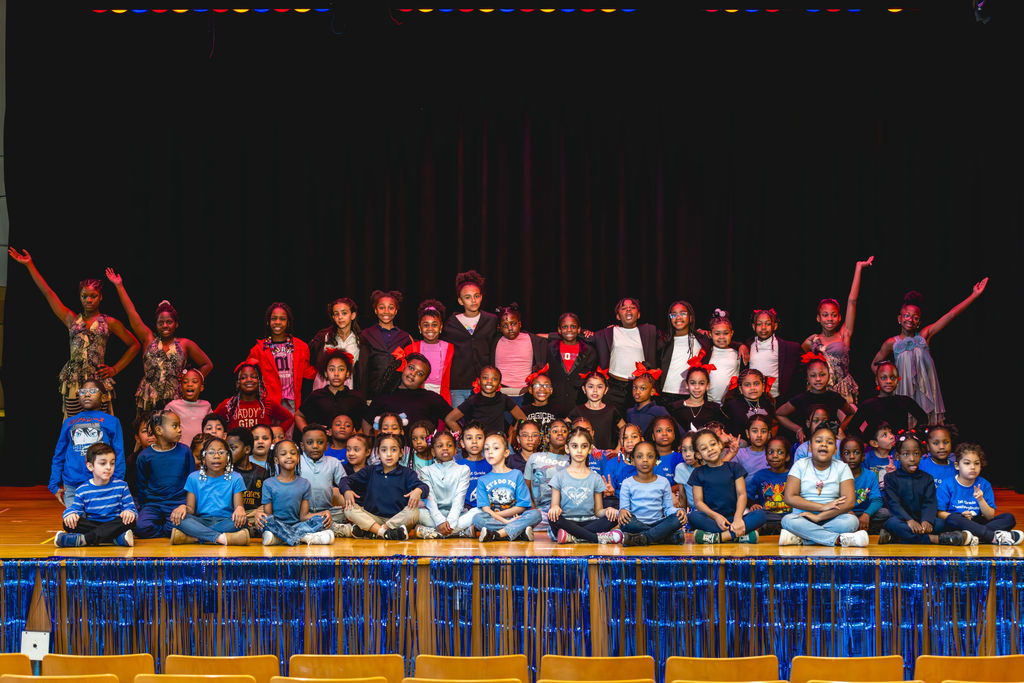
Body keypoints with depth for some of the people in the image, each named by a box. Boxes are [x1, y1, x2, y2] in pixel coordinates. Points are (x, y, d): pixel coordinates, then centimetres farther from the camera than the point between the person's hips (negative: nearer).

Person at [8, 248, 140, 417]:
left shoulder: (109, 322, 9)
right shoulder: (72, 319, 13)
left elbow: (134, 345, 15)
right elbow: (48, 293, 14)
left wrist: (115, 369, 7)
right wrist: (29, 265, 14)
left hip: (99, 382, -2)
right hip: (73, 383, 2)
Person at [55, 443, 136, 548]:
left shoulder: (121, 486, 5)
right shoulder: (83, 490, 6)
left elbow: (130, 507, 2)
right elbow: (75, 508, 4)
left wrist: (129, 512, -24)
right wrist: (70, 514, -21)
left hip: (113, 525, 0)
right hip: (91, 525, 0)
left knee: (130, 522, -33)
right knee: (68, 524, -26)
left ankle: (83, 539, -37)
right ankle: (117, 538, -39)